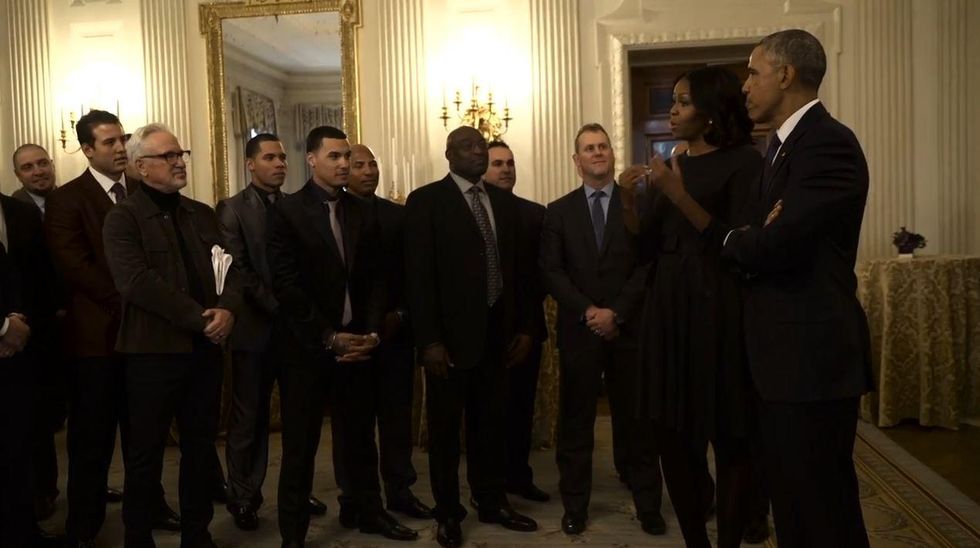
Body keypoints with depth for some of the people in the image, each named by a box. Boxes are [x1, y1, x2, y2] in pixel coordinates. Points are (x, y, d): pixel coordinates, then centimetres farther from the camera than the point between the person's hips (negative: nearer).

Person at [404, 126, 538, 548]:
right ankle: (448, 512, 24)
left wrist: (524, 326, 7)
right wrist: (429, 339, -16)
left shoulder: (504, 201, 11)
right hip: (451, 333, -4)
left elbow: (518, 267, 12)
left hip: (497, 330, 5)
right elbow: (419, 274, -11)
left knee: (491, 421, 15)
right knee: (445, 426, 9)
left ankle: (491, 501, 32)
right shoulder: (426, 201, -6)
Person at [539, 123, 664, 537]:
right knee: (575, 421, 7)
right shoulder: (559, 211, 8)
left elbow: (647, 265, -3)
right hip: (579, 329, 1)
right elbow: (551, 271, 0)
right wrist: (587, 311, -12)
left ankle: (648, 505, 19)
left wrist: (617, 312, -12)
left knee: (637, 418, 7)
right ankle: (575, 506, 19)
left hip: (629, 328, -1)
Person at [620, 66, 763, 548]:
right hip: (667, 308, 7)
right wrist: (628, 201, -4)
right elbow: (649, 249, 8)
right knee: (671, 432, 11)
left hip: (717, 309, -7)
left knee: (728, 435, 3)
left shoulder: (743, 162, -5)